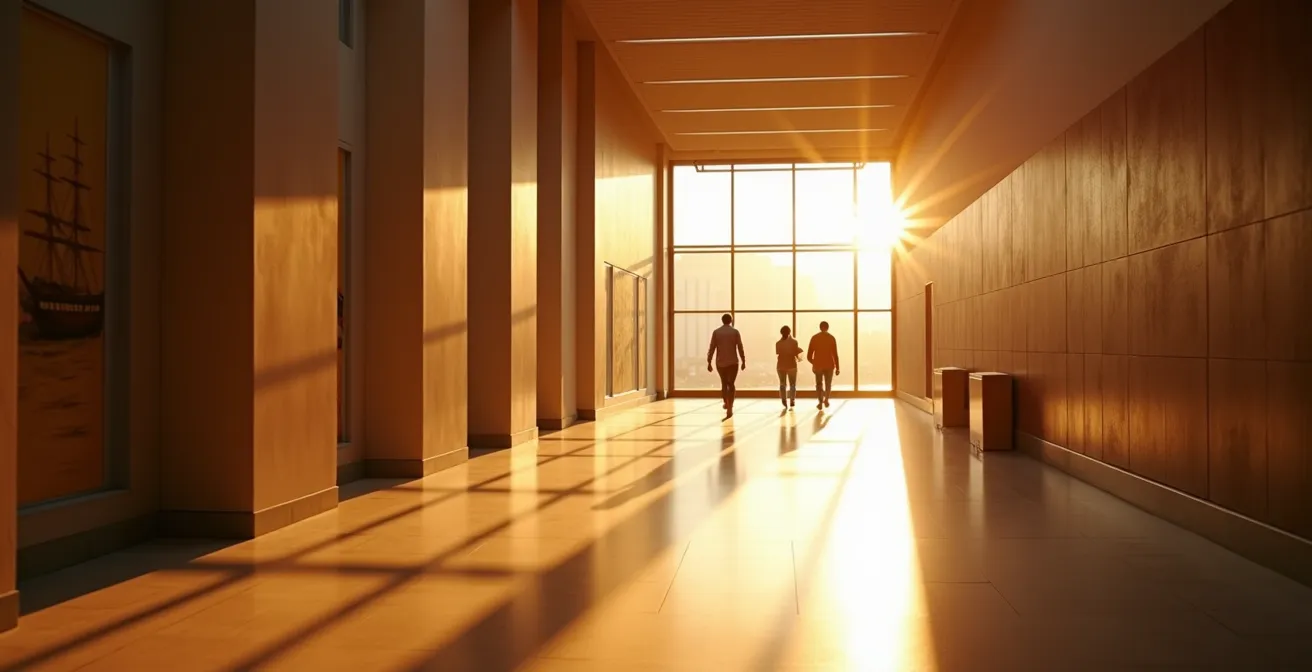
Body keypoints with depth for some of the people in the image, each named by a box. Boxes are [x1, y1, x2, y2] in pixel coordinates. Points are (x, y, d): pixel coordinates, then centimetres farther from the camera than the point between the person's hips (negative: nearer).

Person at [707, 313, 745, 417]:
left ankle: (726, 403, 28)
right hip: (733, 362, -1)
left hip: (720, 362, 1)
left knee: (724, 383, 20)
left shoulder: (716, 332, 1)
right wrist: (743, 362, 3)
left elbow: (712, 348, -2)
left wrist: (709, 363, 2)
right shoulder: (735, 332, -1)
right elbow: (740, 348, -4)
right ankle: (730, 407, -8)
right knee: (731, 384, 4)